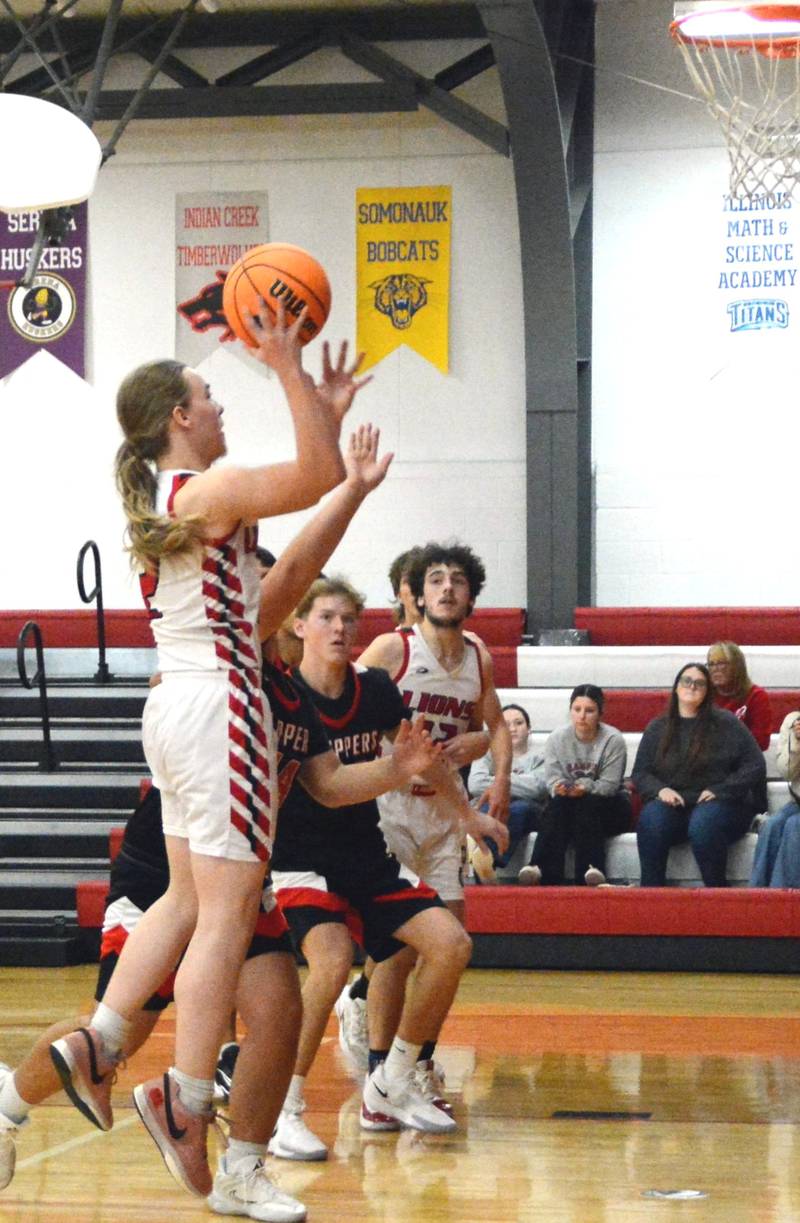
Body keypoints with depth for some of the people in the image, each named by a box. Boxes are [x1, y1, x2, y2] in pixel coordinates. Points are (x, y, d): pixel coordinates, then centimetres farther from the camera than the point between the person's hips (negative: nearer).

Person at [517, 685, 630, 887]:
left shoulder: (613, 740, -9)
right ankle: (545, 873, -49)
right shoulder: (557, 738, 0)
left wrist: (586, 788, -34)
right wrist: (558, 787, -31)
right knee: (557, 803, -31)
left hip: (607, 805, -2)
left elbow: (609, 784, -14)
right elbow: (551, 777, -6)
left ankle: (590, 872, -47)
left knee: (585, 805, -34)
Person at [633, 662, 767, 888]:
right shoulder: (658, 728, 16)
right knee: (651, 820, -32)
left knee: (703, 824, -37)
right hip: (672, 805, 2)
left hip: (721, 804, -2)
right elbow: (640, 773, 15)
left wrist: (719, 791, -9)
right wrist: (659, 789, -8)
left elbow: (755, 767, 3)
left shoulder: (725, 723, 6)